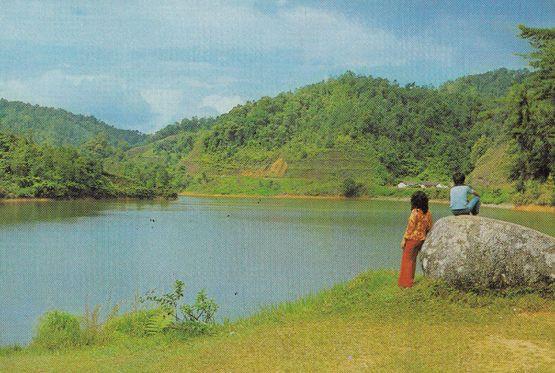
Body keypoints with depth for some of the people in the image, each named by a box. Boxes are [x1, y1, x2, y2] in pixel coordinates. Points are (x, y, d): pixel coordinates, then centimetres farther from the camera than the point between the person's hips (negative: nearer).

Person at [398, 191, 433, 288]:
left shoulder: (415, 212, -19)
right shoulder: (428, 213, 1)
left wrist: (404, 239, -10)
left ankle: (405, 283, 6)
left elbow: (410, 227, -17)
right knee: (413, 260, 18)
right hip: (421, 239, 7)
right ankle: (410, 280, 26)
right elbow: (429, 227, 7)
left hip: (412, 238, -7)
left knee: (407, 260, 4)